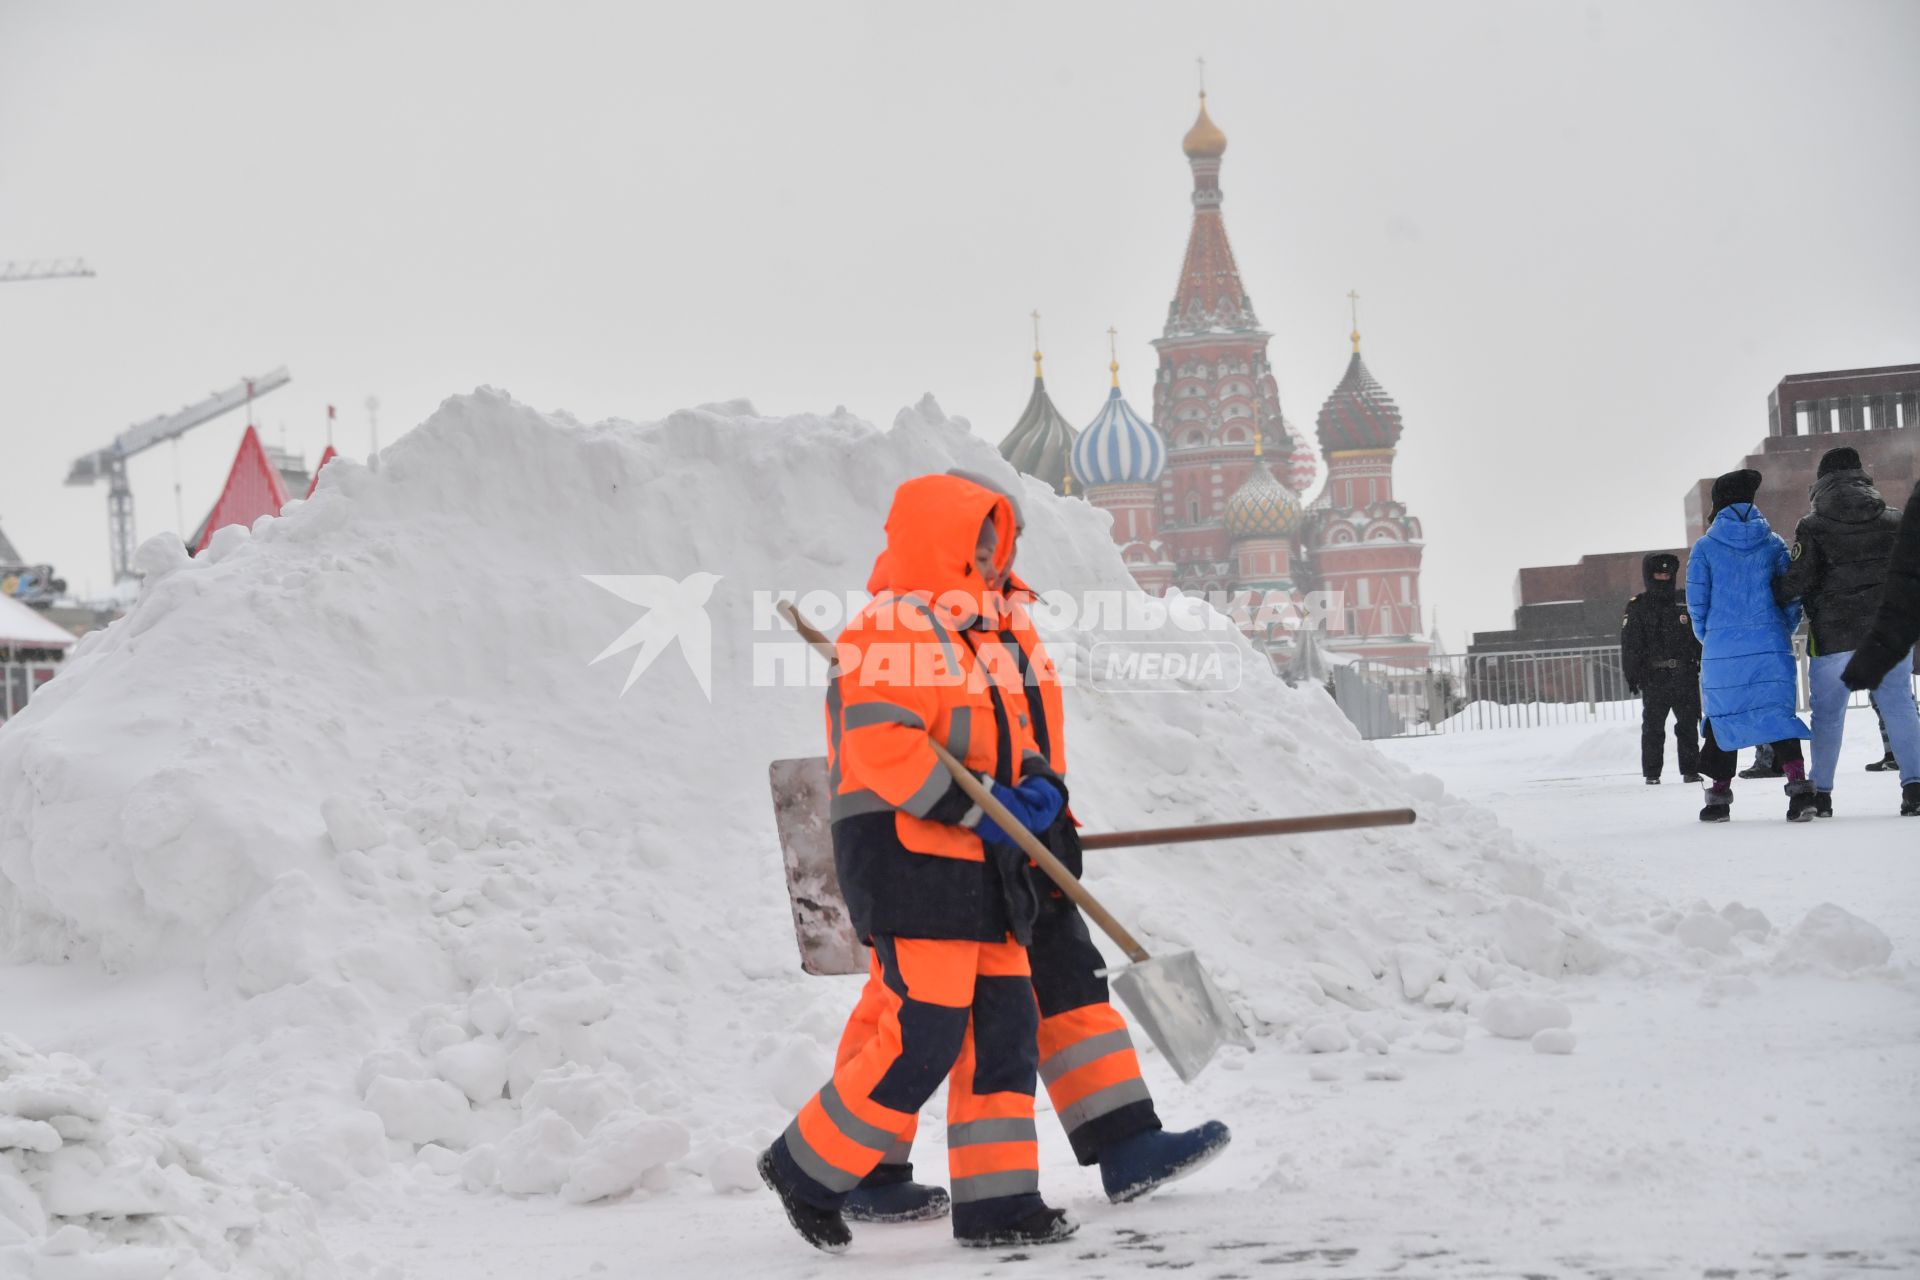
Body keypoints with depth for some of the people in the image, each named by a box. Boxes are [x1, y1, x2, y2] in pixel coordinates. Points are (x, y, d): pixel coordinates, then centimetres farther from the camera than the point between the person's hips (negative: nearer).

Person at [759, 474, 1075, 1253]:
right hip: (908, 858, -10)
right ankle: (808, 1170, 2)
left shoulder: (963, 640, 22)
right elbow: (884, 746, -22)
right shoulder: (893, 630, -11)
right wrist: (981, 809, -20)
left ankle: (997, 1202, 9)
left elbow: (1002, 734, 24)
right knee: (924, 1038, -12)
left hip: (974, 868, 10)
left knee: (1005, 1027, 6)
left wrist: (1037, 782, 1)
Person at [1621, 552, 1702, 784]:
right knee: (1653, 726, 1)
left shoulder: (1684, 602, 11)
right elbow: (1630, 644, -1)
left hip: (1685, 675, 2)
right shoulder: (1637, 606, 3)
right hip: (1654, 676, -2)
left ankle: (1690, 769, 11)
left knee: (1688, 724, 4)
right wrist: (1631, 674, -8)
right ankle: (1651, 773, 6)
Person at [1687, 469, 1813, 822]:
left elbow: (1697, 602, 1)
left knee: (1723, 717, 10)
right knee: (1777, 713, 1)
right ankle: (1798, 785, -16)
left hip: (1721, 650, -1)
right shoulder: (1773, 544, 5)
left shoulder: (1705, 548, 0)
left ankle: (1719, 796, 12)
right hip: (1771, 646, 1)